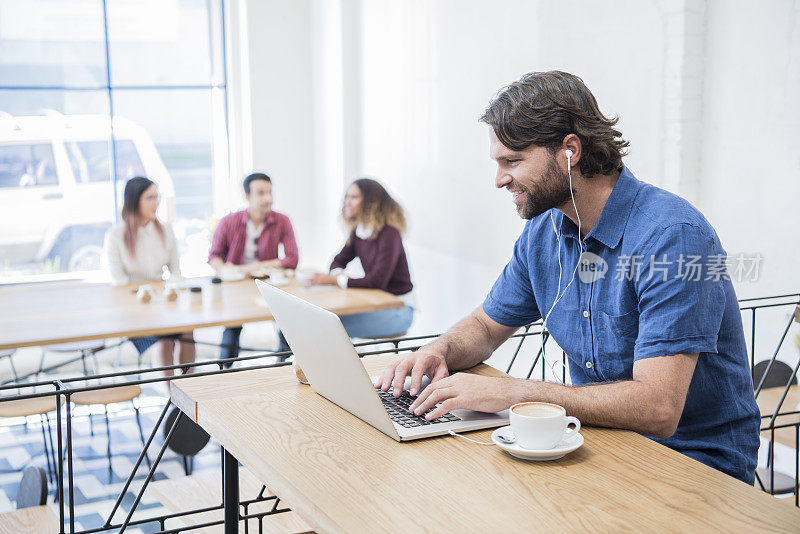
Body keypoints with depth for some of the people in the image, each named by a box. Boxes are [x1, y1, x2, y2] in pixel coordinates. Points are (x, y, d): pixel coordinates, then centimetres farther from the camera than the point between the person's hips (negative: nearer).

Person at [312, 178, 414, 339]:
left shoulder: (389, 234, -19)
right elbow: (338, 261, 17)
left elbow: (377, 281, -26)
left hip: (398, 310, -8)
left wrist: (333, 280, -22)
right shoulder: (358, 232, 6)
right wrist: (338, 274, -9)